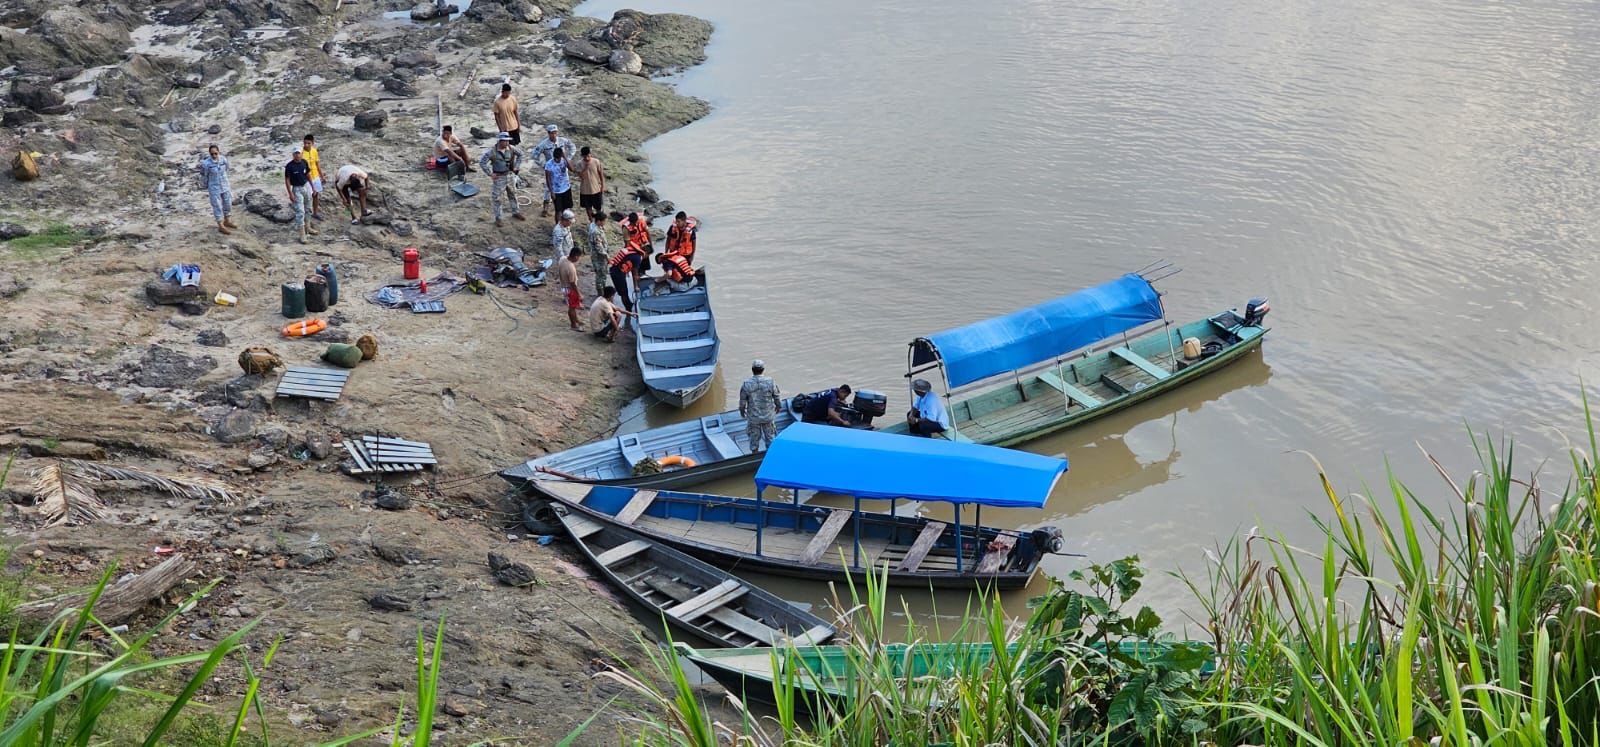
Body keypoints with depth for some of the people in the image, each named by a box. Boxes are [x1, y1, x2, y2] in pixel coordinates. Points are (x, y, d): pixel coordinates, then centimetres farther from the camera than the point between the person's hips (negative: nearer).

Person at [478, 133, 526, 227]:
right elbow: (482, 162, -16)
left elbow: (520, 154, 11)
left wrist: (516, 166, 7)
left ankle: (516, 212, 39)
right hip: (499, 178, -4)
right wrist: (490, 174, -15)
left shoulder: (511, 149, -9)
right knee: (496, 198, 3)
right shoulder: (492, 151, -21)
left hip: (510, 176, 4)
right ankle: (498, 218, 13)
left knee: (512, 195, 20)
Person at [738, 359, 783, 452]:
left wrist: (742, 411, 14)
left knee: (754, 438, 16)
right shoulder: (770, 382, -14)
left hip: (753, 417, 0)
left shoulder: (746, 384, -15)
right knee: (770, 437, 17)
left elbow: (742, 401, -6)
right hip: (768, 416, 0)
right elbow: (777, 397, -3)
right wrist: (778, 406, 18)